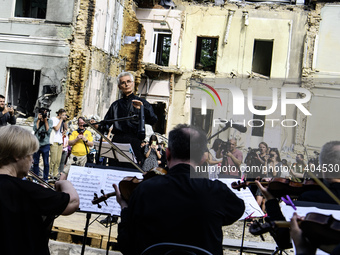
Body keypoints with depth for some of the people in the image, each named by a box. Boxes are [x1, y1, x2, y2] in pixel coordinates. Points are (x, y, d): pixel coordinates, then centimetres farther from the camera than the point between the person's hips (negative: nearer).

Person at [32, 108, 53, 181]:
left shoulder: (50, 121, 2)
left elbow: (49, 131, -9)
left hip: (45, 144, -1)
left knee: (46, 163, 2)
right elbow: (35, 129, -7)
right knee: (35, 162, 8)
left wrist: (45, 120, -9)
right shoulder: (36, 120, 6)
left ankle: (45, 178, 11)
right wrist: (39, 119, -7)